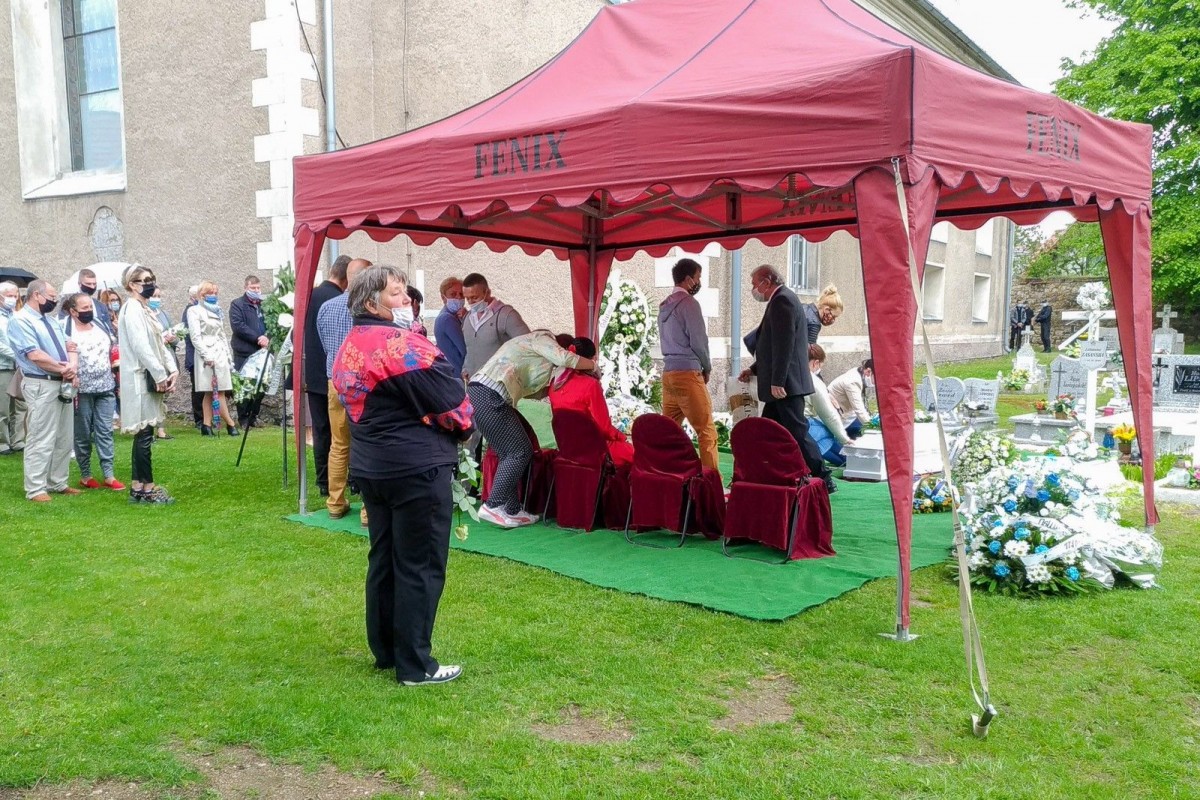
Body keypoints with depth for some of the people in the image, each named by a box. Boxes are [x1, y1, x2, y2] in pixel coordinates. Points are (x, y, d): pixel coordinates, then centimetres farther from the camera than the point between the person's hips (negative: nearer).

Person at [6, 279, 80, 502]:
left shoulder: (52, 320, 19)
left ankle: (58, 483, 20)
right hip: (41, 385, -8)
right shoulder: (21, 321, -8)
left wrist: (72, 368, -7)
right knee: (41, 440, -6)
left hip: (63, 384, 8)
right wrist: (64, 369, -10)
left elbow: (70, 347, 13)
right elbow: (35, 355, -18)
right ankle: (35, 489, -1)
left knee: (64, 439, 12)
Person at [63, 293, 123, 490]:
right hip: (82, 390, -5)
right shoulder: (66, 331, -8)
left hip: (105, 387, 5)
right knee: (83, 434, 5)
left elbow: (111, 352, 19)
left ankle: (109, 475, 3)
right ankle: (85, 475, 15)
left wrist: (115, 380, 17)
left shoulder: (100, 326, 11)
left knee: (105, 431, 2)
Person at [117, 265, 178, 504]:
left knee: (144, 434, 11)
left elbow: (159, 343, 16)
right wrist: (160, 375, -17)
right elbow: (141, 347, -19)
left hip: (151, 379, 9)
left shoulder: (146, 310, 17)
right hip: (140, 380, -9)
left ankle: (139, 486, 17)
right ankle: (146, 488, 0)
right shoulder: (131, 309, -11)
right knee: (144, 435, -5)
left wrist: (172, 370, 3)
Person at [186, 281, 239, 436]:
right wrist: (206, 355, -18)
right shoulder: (194, 311, 0)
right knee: (218, 392, -8)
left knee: (211, 392, 4)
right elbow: (195, 336, -9)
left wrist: (229, 356, 14)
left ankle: (207, 425, 3)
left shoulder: (217, 311, 22)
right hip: (208, 355, -7)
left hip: (221, 354, 7)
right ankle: (230, 424, -7)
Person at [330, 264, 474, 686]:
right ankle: (415, 665, 8)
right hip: (417, 467, -9)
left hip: (371, 466, 9)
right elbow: (450, 399, -17)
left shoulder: (349, 346, 10)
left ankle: (385, 650, 28)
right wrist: (463, 425, 3)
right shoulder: (401, 344, -19)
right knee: (420, 565, 0)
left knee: (384, 557, 17)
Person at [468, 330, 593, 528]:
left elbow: (529, 390, 26)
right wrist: (593, 365, 3)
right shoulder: (542, 338, 4)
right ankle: (493, 506, -4)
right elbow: (566, 359, -14)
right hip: (489, 397, -10)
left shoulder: (531, 347, 31)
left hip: (478, 393, 10)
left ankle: (511, 510, 13)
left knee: (511, 452, 13)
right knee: (520, 451, -5)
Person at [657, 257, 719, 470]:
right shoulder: (688, 302, -9)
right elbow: (698, 340, -12)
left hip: (668, 372, 8)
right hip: (687, 373, -8)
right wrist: (707, 367, 4)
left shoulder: (664, 305, 16)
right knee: (706, 430, -5)